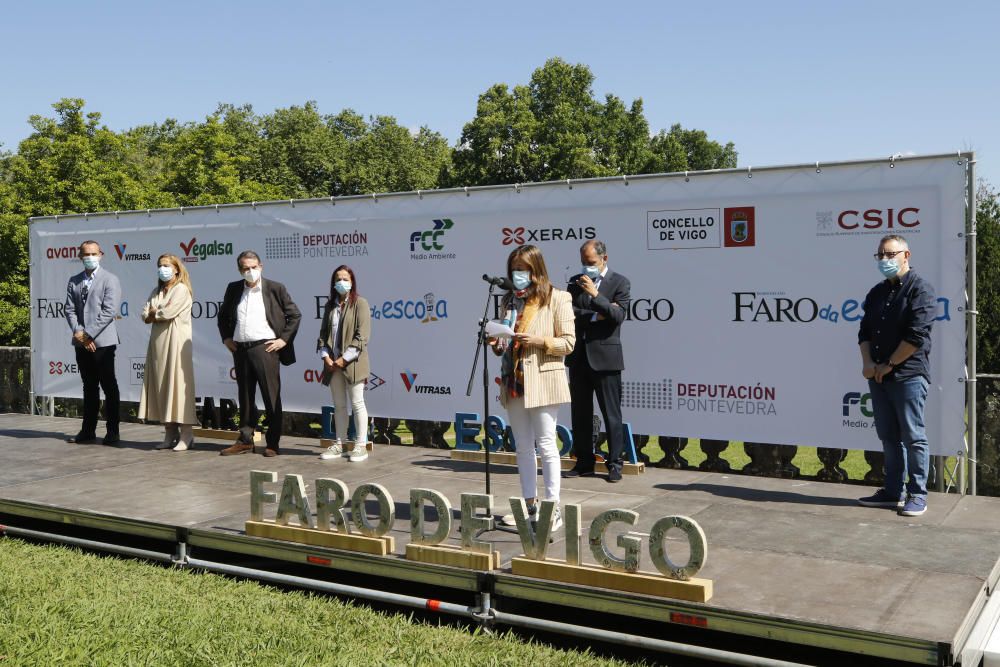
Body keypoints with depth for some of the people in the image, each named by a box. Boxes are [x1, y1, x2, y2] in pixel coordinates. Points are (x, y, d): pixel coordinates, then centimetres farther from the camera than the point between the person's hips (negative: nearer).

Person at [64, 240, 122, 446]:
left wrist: (88, 334, -14)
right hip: (82, 343, 5)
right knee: (89, 387, 11)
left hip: (102, 341, -5)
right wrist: (78, 333, -8)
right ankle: (88, 431, 16)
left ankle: (112, 432, 5)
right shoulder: (74, 281, 14)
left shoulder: (110, 279, -2)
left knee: (109, 387, 0)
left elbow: (110, 311, -11)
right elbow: (70, 310, 8)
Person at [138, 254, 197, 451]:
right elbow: (145, 315, 9)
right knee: (161, 385, 4)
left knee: (177, 383, -8)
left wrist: (153, 314, 3)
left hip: (175, 341, -7)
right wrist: (159, 314, -9)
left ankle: (186, 434, -6)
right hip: (158, 342, 7)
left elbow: (168, 312, -15)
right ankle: (170, 433, 8)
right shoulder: (157, 291, 19)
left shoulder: (181, 289, -4)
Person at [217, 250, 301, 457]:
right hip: (240, 350, 4)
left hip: (265, 348, -4)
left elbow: (295, 315, 1)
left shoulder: (275, 289, -1)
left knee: (271, 397, -1)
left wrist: (284, 339, -5)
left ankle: (273, 443, 6)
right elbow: (223, 315, 24)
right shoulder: (233, 289, 11)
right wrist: (226, 337, 12)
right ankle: (245, 440, 20)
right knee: (245, 397, 11)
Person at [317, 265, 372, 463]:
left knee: (357, 403, -2)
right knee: (339, 405, 11)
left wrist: (344, 359, -15)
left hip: (352, 363, -6)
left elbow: (362, 336, -11)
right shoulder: (330, 306, 14)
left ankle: (361, 446, 4)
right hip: (333, 364, 6)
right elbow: (323, 333, 13)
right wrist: (326, 356, -3)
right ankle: (339, 444, 18)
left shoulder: (360, 304, -4)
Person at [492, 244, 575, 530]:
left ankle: (552, 507, 2)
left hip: (542, 380, -6)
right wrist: (497, 342, 0)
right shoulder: (509, 300, 15)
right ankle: (530, 504, 19)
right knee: (523, 446, 11)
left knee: (546, 444, -4)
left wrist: (541, 340, -20)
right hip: (513, 380, 6)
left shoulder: (556, 298, -4)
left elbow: (568, 342, -6)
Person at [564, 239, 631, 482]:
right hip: (579, 356, 5)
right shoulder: (576, 282, 11)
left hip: (605, 357, -5)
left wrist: (595, 294, -20)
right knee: (580, 412, 9)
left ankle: (615, 464, 6)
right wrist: (595, 316, -11)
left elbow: (618, 316, -13)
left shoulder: (619, 282, -1)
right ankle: (584, 463, 17)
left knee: (611, 413, -1)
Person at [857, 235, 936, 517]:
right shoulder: (877, 293, 17)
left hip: (908, 375, -7)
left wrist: (889, 365, -11)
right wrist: (868, 362, -3)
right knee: (888, 436, 11)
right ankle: (893, 491, 18)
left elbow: (916, 335, -14)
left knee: (913, 437, -3)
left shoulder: (920, 289, -5)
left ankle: (917, 495, 3)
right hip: (878, 377, 7)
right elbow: (865, 331, 14)